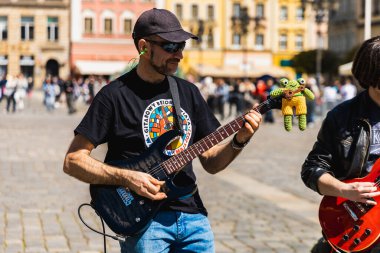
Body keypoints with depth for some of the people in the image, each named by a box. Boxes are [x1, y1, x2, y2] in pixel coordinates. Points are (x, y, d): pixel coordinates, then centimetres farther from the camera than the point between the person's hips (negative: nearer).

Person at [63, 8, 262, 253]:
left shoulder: (189, 92, 11)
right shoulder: (115, 95, -5)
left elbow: (211, 162, 13)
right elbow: (73, 161, -7)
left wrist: (238, 141, -6)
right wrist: (126, 178, -18)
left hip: (193, 214, 5)